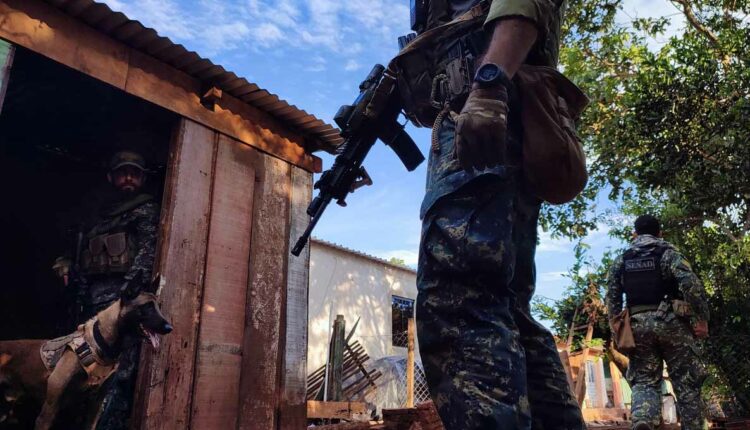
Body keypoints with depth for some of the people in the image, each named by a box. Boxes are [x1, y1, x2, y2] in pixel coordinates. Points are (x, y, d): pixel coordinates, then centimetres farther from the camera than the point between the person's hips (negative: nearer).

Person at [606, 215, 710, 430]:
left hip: (638, 325, 2)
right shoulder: (668, 252, 4)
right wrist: (701, 318, -8)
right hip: (670, 321, -2)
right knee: (686, 383, 7)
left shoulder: (621, 261, 13)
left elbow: (612, 299, 9)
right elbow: (690, 282, -12)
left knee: (644, 380, 2)